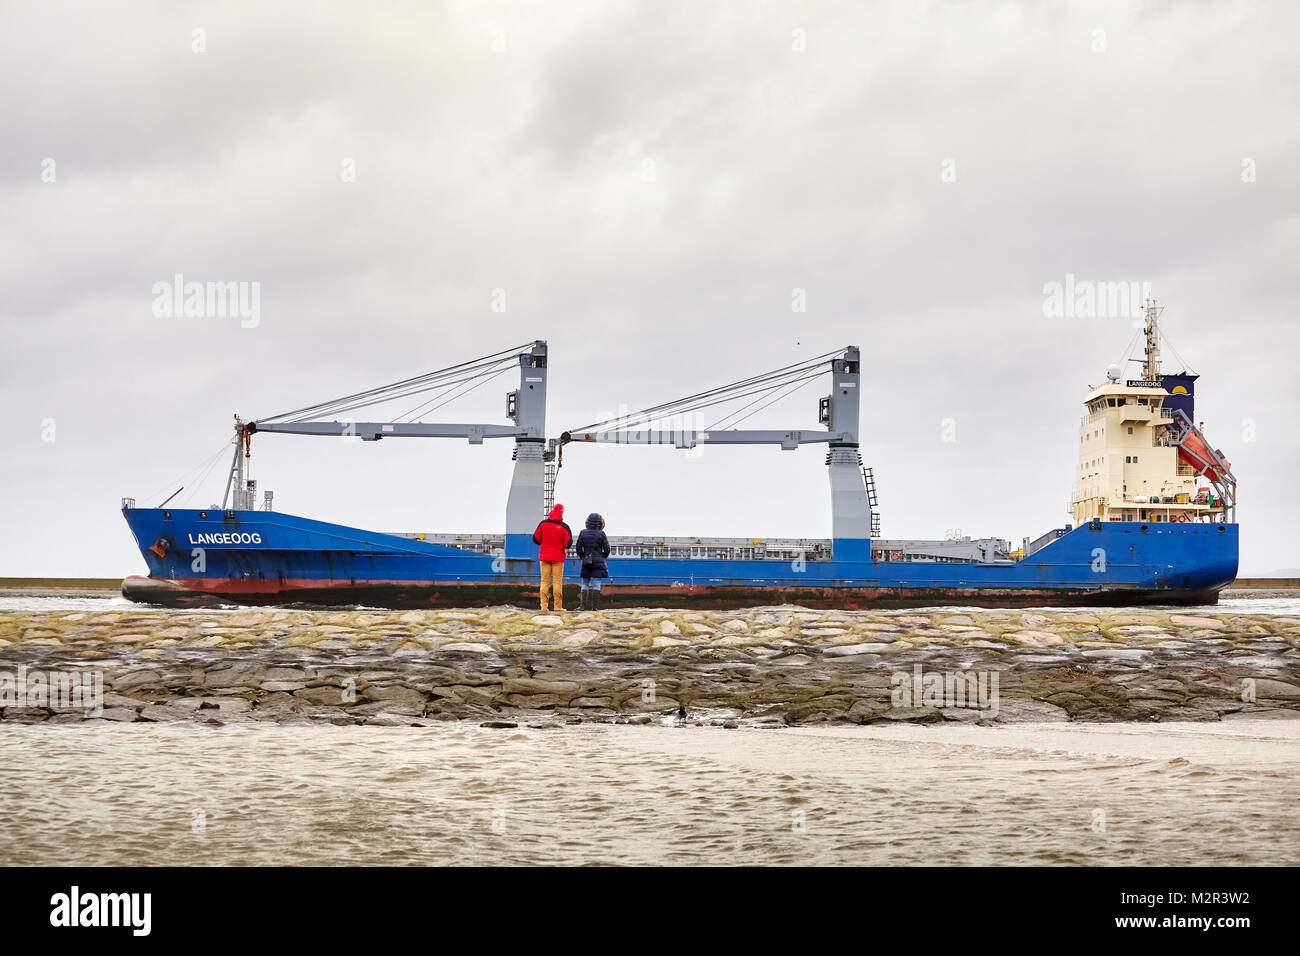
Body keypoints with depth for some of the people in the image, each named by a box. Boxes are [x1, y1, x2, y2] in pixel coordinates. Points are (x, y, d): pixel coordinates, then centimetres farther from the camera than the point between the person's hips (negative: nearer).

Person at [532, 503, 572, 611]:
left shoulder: (543, 523, -1)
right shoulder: (564, 527, -9)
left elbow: (535, 538, 2)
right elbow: (569, 542, -10)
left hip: (544, 556, 2)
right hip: (558, 558, -2)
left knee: (544, 581, 5)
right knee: (557, 581, 0)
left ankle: (544, 606, -1)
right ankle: (558, 606, -2)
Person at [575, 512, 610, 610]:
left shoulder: (583, 533, -3)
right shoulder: (601, 534, -7)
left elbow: (578, 549, 0)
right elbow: (607, 549, -5)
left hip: (586, 562, 1)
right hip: (599, 563, -1)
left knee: (585, 584, 9)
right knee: (596, 584, 1)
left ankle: (585, 605, 2)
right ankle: (594, 606, -2)